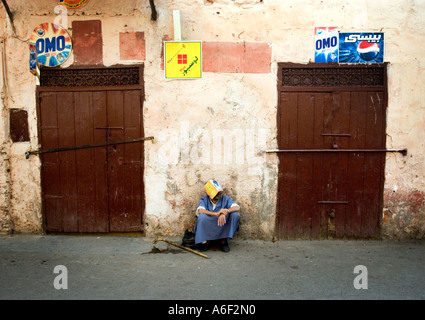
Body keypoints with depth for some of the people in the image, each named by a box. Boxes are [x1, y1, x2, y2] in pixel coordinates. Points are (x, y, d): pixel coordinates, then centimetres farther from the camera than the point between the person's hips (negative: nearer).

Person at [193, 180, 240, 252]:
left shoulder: (225, 198, -5)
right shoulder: (204, 200, -7)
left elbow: (237, 207, -20)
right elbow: (200, 210, -28)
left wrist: (225, 212, -39)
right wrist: (216, 213, -40)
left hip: (223, 228, 1)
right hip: (208, 228, -1)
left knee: (235, 214, -22)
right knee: (202, 216, -30)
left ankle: (224, 241, -7)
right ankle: (207, 241, -7)